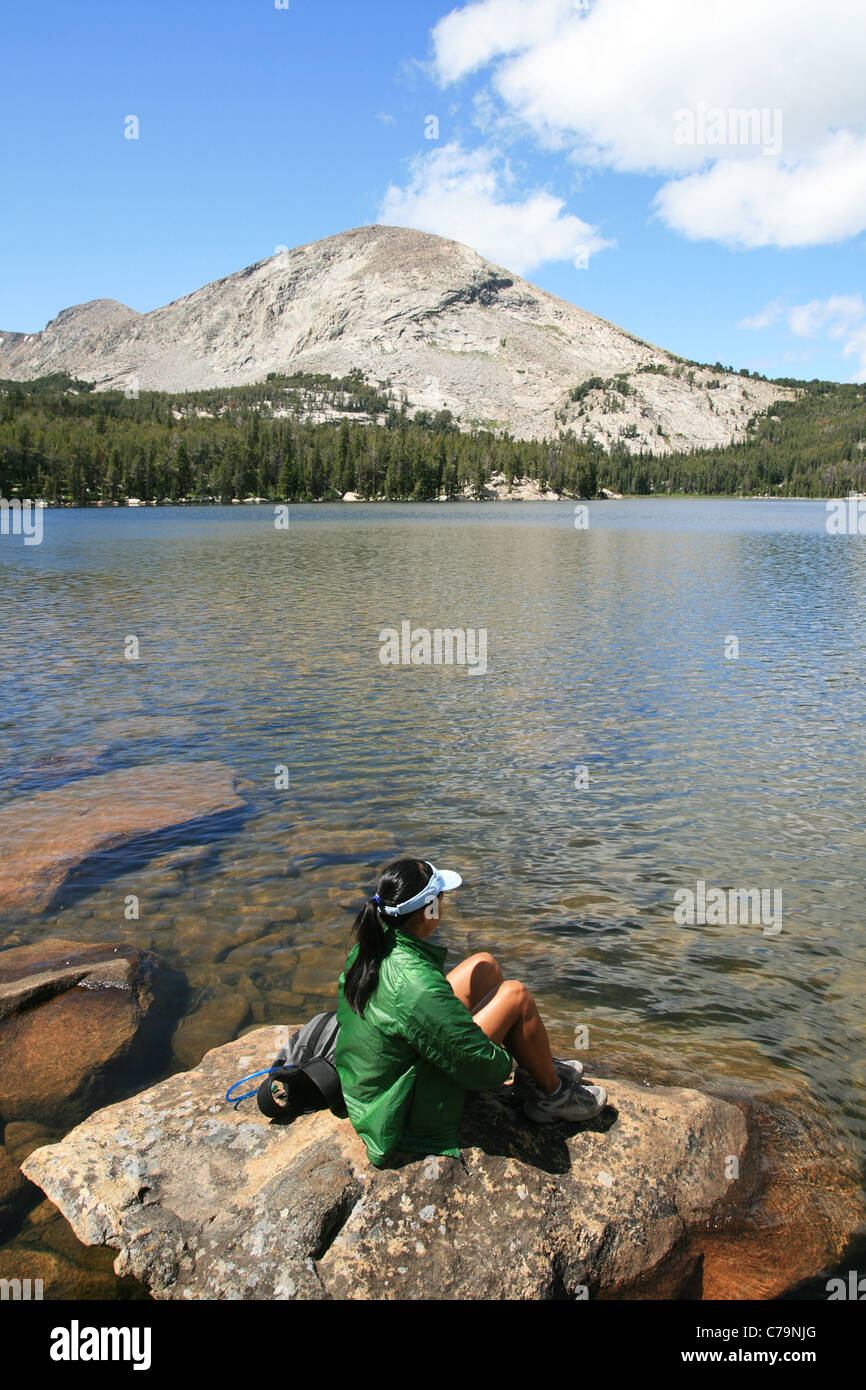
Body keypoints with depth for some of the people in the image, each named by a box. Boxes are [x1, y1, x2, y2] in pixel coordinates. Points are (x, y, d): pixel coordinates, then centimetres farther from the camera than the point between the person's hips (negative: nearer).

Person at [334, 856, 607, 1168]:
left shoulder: (366, 948, -9)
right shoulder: (417, 986, -35)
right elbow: (482, 1067, -25)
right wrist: (505, 1062, -3)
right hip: (407, 1110, -8)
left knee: (484, 965, 7)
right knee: (515, 994, -9)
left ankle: (536, 1070, 26)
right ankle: (552, 1095, 15)